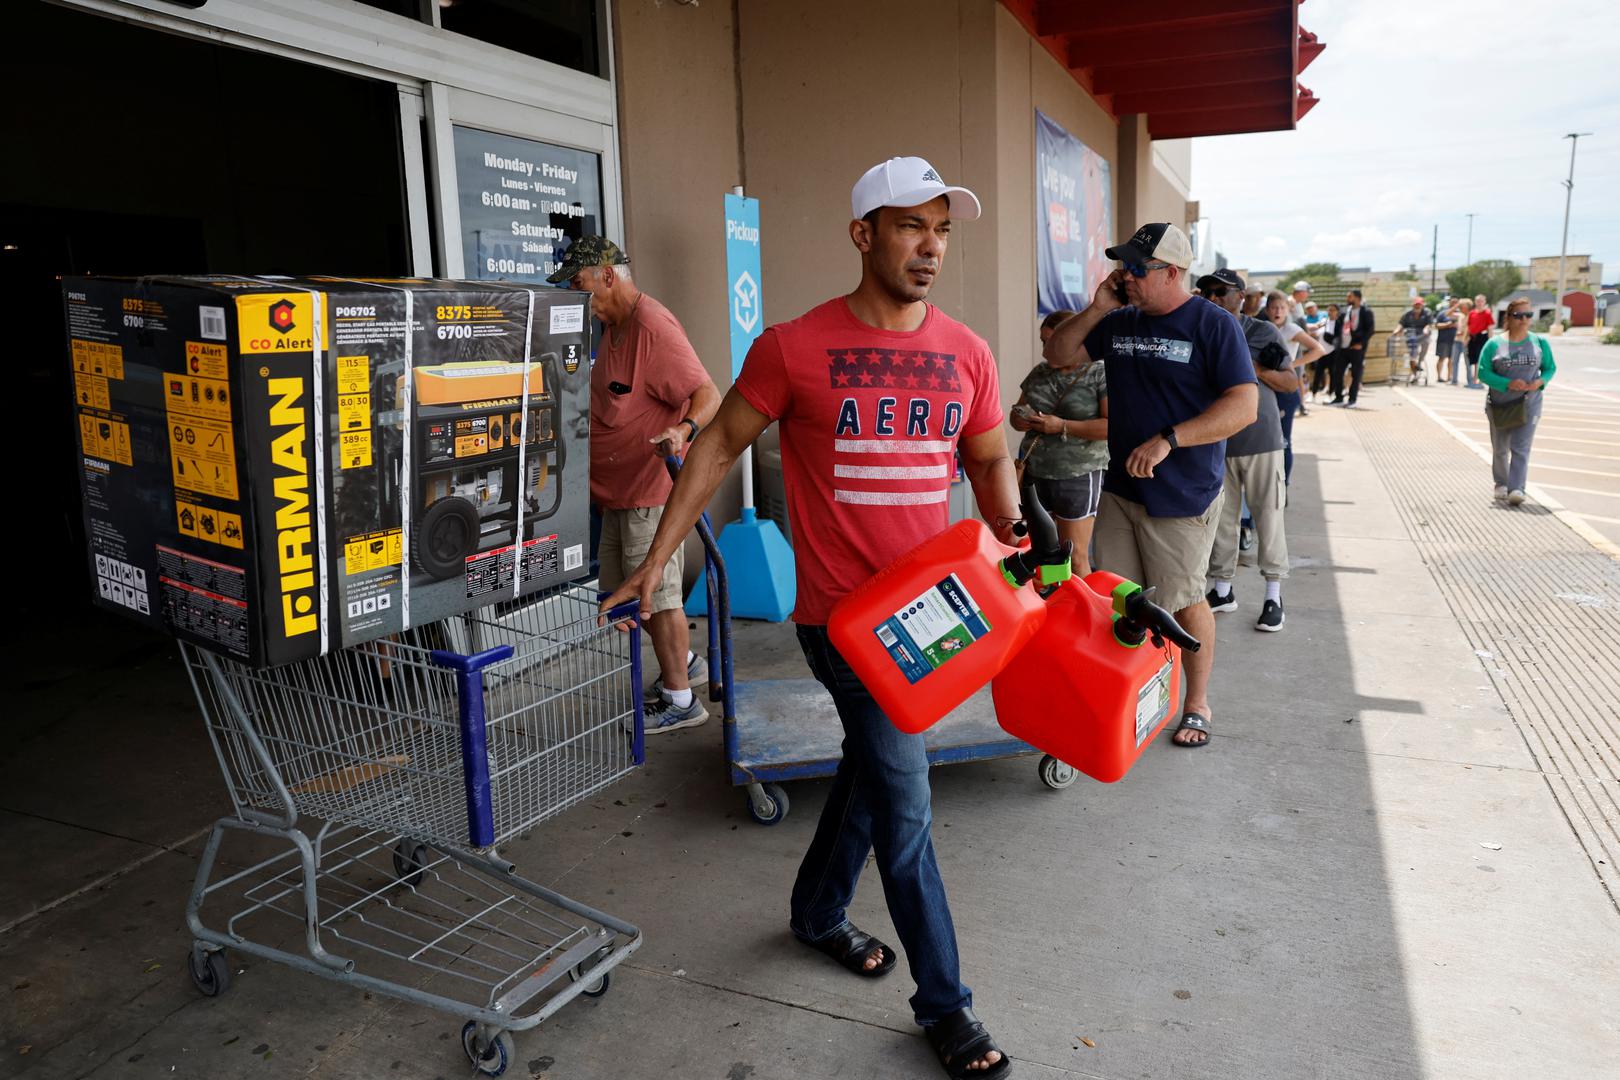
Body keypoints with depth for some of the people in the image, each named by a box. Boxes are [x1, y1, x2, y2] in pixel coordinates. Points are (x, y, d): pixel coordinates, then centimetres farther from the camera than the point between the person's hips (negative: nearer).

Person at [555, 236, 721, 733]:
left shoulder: (653, 327, -18)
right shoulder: (613, 327, 15)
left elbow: (708, 396, -25)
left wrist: (684, 429, -44)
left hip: (650, 491, -11)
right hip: (620, 492, 11)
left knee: (655, 594, -2)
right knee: (622, 591, 19)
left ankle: (679, 700, 12)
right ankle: (684, 663, 35)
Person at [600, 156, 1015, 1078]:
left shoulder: (967, 353, 3)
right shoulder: (794, 347, -9)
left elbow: (991, 460, 16)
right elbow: (719, 447, 0)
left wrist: (1015, 539, -1)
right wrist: (658, 558, -2)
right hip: (844, 613, -5)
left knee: (873, 766, 21)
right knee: (905, 801, -2)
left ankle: (819, 912, 46)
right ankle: (945, 1002, 16)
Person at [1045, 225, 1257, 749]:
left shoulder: (1213, 325, -11)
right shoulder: (1120, 322, 8)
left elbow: (1243, 406, -19)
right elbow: (1058, 352, 14)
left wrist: (1167, 441, -27)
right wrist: (1097, 310, -2)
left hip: (1182, 496, -6)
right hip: (1119, 488, 6)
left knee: (1183, 602, 6)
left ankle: (1197, 704, 24)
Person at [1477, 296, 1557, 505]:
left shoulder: (1540, 342, 2)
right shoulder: (1494, 345, -4)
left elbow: (1550, 368, 9)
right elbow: (1483, 372, -8)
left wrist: (1540, 381, -13)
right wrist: (1508, 384, -22)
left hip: (1528, 404, 0)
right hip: (1499, 405, 1)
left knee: (1520, 448, -13)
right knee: (1500, 449, 14)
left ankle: (1517, 488, -19)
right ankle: (1501, 484, 34)